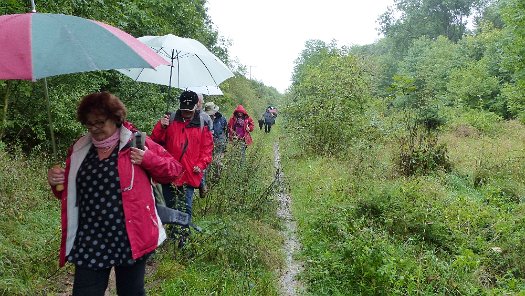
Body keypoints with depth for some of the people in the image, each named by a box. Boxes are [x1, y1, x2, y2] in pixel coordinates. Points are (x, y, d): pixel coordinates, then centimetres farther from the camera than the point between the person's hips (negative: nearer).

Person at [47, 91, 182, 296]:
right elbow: (69, 193, 19)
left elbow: (174, 169, -1)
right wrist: (57, 183, -3)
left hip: (129, 239, -3)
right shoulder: (79, 150, 8)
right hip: (90, 241, 3)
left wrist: (147, 159, -18)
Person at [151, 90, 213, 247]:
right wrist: (161, 126, -16)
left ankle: (183, 237, 13)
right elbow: (155, 140, 1)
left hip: (190, 175, -2)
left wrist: (201, 164, -8)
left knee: (186, 208, -1)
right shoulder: (171, 120, 4)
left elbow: (207, 148, 5)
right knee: (169, 206, 14)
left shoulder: (202, 124, 3)